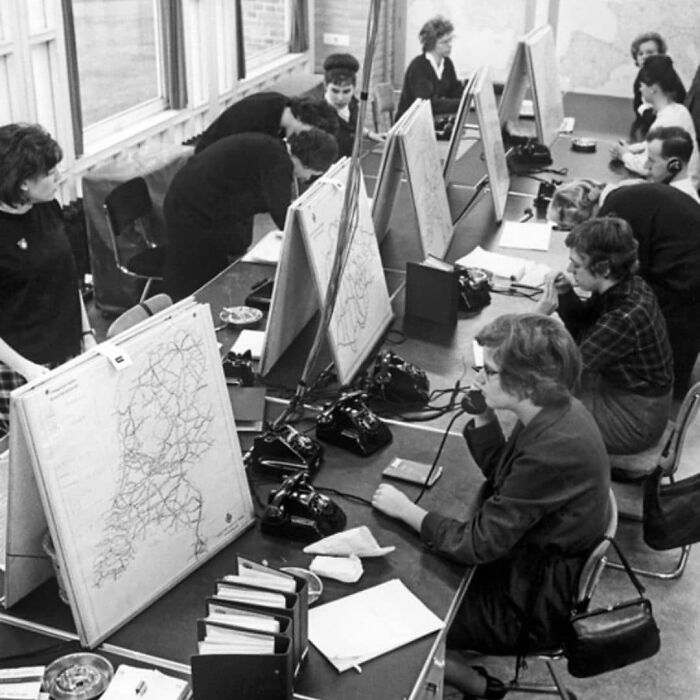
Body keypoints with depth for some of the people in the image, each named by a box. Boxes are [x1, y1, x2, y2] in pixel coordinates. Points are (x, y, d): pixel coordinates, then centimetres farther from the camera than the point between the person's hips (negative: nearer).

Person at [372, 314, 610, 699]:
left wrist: (406, 510, -15)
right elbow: (499, 470, 10)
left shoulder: (552, 452, -35)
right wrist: (482, 414, -7)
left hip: (532, 607, -9)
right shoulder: (555, 410, -8)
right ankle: (445, 658, 24)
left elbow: (477, 545, -27)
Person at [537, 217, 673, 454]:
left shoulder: (625, 319, -34)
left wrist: (542, 316, -25)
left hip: (635, 420, -9)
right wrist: (565, 294, -9)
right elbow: (584, 331, 8)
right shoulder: (624, 286, -8)